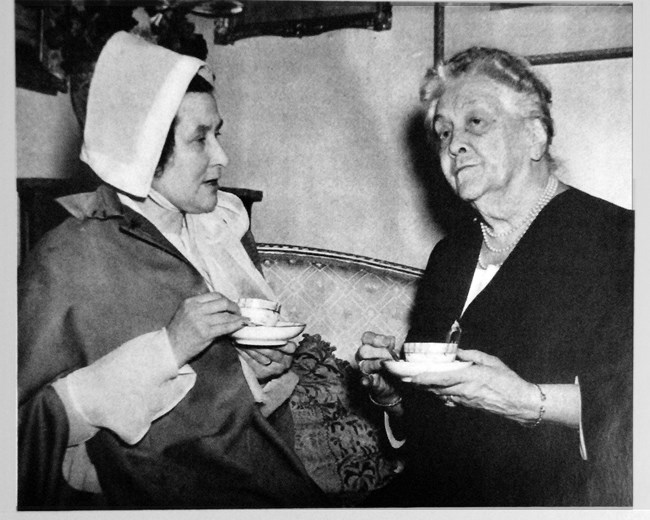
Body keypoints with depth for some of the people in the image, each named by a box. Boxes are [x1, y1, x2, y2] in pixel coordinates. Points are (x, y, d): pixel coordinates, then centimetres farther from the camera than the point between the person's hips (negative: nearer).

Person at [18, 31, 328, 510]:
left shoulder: (224, 226, 9)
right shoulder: (69, 262, -10)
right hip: (150, 493, -5)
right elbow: (25, 427, -16)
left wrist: (265, 365, 1)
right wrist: (165, 349, -21)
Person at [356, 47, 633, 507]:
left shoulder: (617, 239, -6)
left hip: (556, 497, -5)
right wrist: (389, 390, 3)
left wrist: (530, 402, -23)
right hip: (432, 494, 5)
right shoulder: (449, 254, 16)